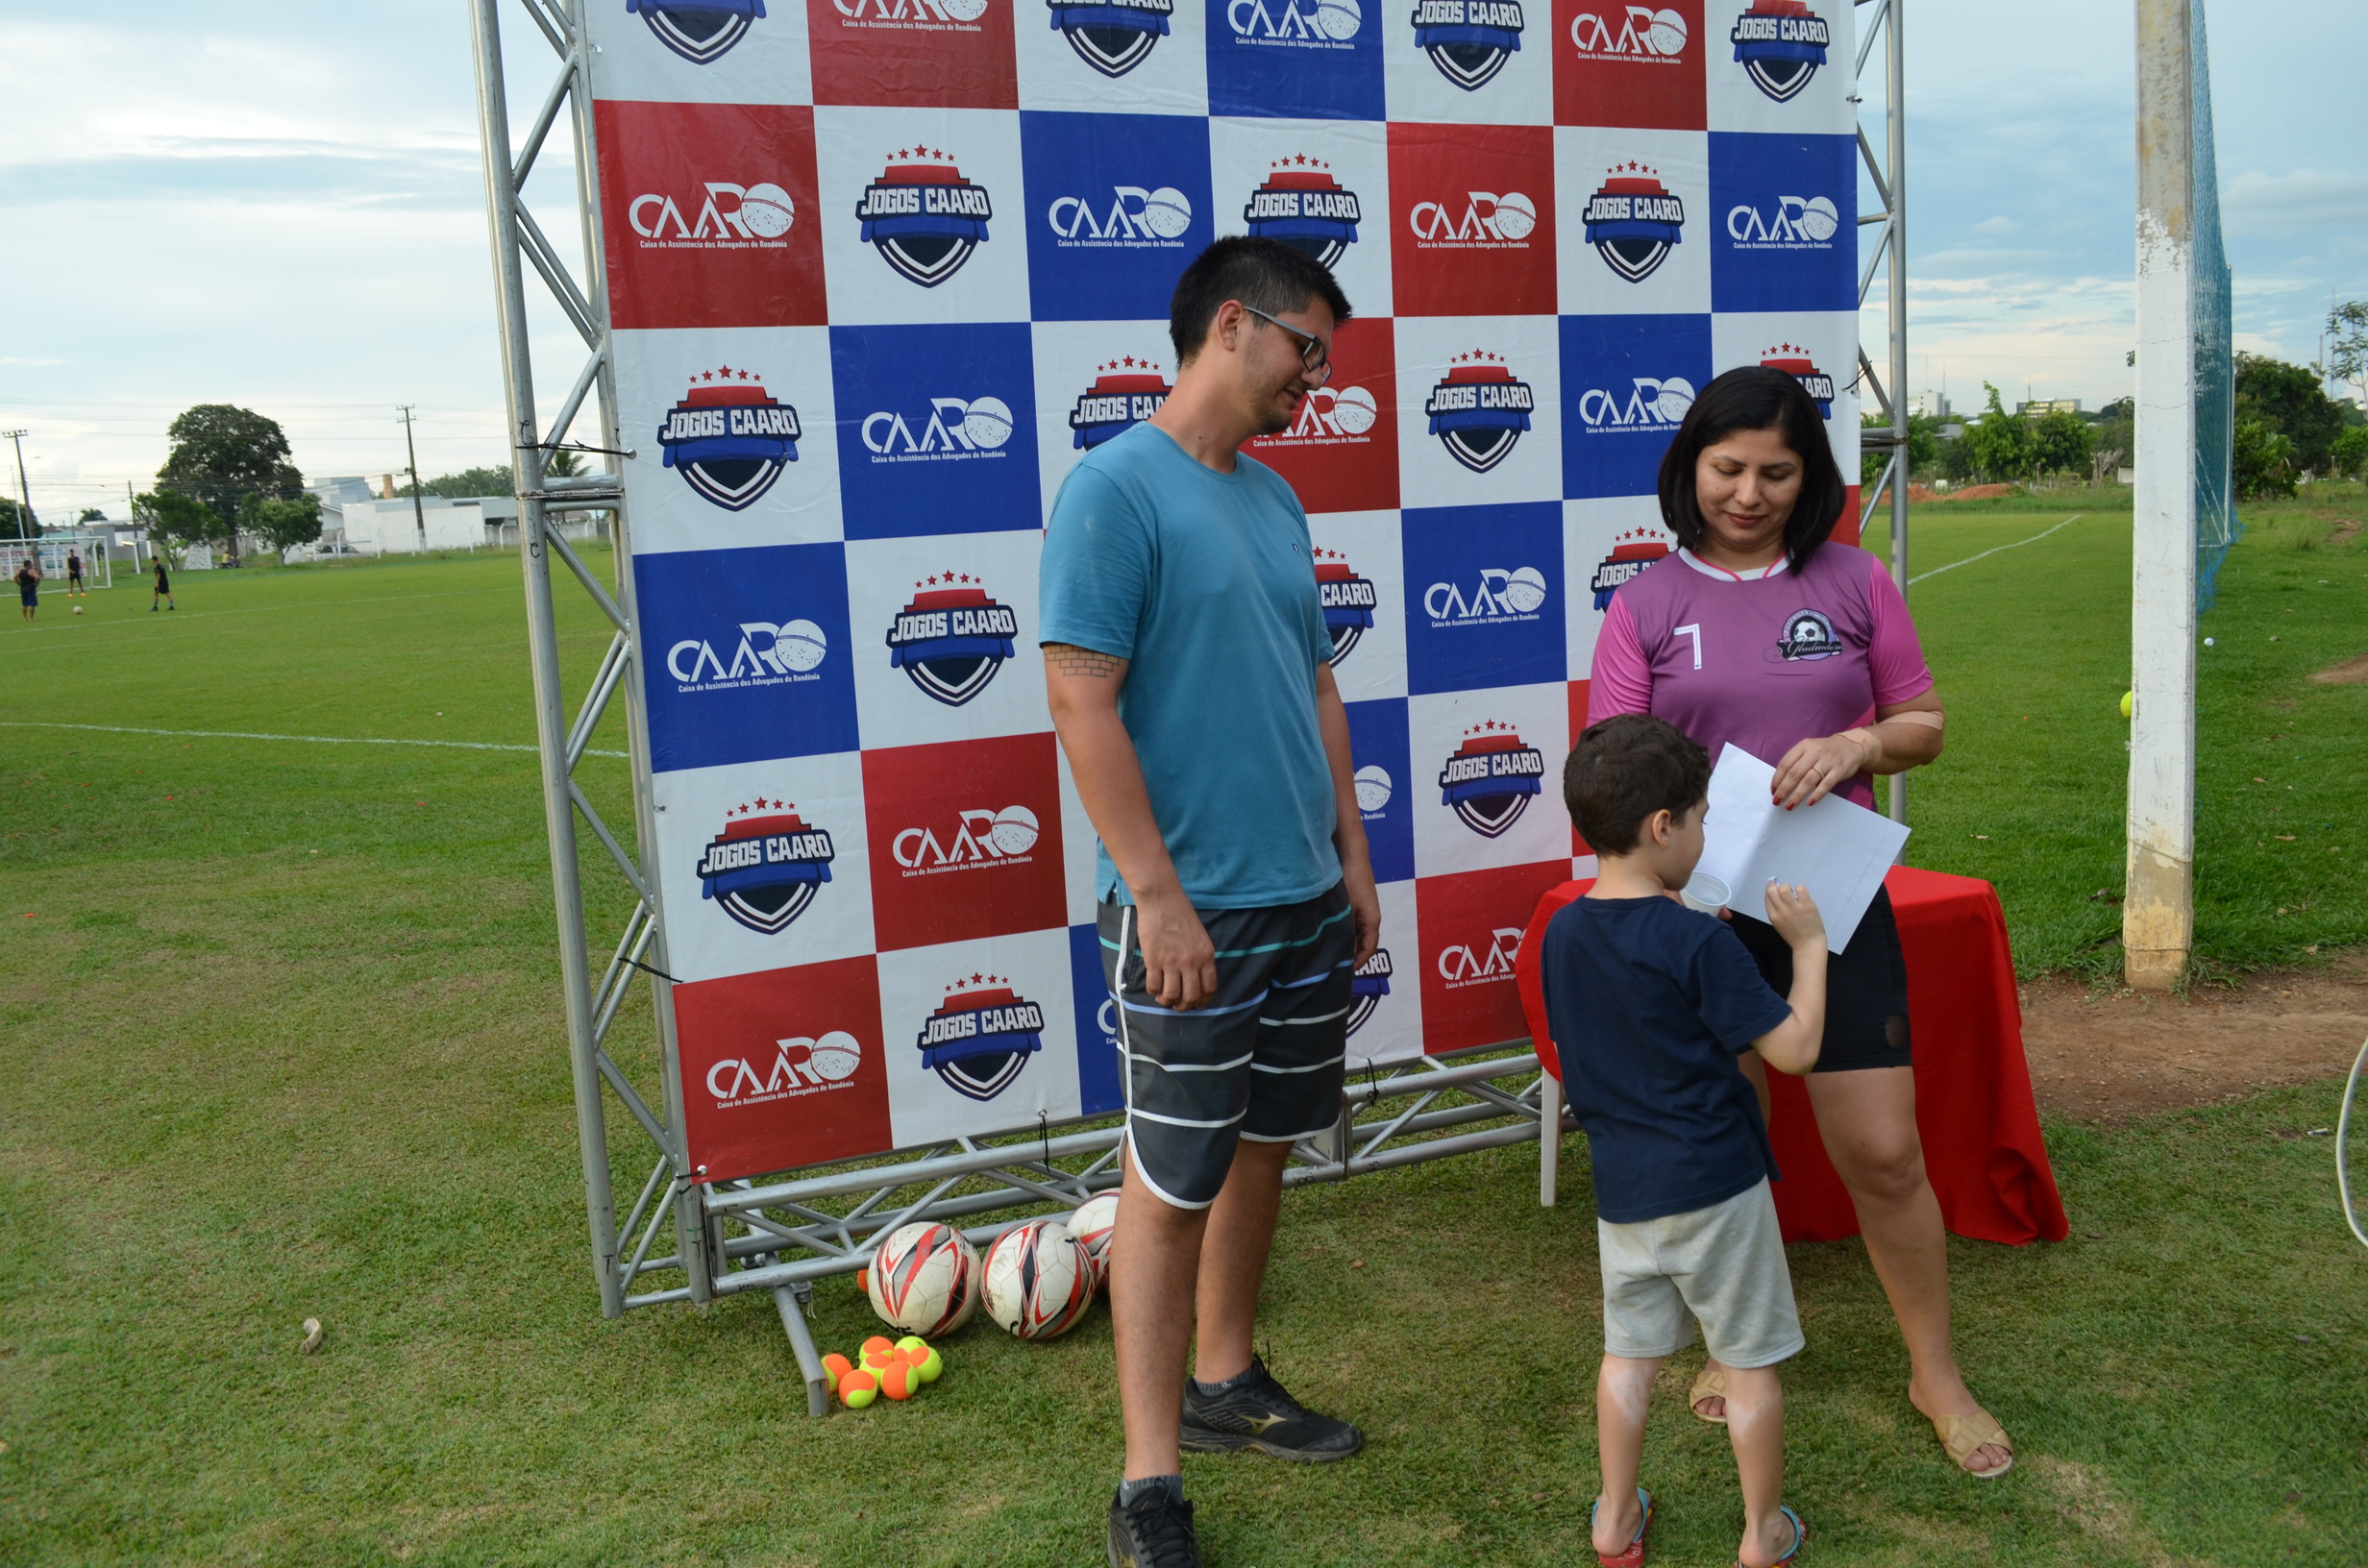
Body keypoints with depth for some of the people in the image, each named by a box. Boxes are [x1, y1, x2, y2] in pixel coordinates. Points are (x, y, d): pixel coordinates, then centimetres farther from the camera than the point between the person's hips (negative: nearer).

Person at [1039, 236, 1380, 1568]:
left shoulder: (1274, 499, 12)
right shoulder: (1116, 486, -12)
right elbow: (1081, 702, -18)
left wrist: (1353, 855, 15)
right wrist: (1158, 895, -19)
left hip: (1308, 898, 8)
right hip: (1194, 910, -8)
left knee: (1262, 1147, 17)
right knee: (1173, 1184, -1)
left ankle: (1226, 1381, 35)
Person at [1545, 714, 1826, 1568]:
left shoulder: (1561, 933, -1)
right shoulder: (1699, 943, -20)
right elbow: (1795, 1048, -16)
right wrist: (1809, 946, -3)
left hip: (1622, 1188, 5)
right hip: (1716, 1184, -5)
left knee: (1628, 1353, 18)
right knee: (1751, 1362, 12)